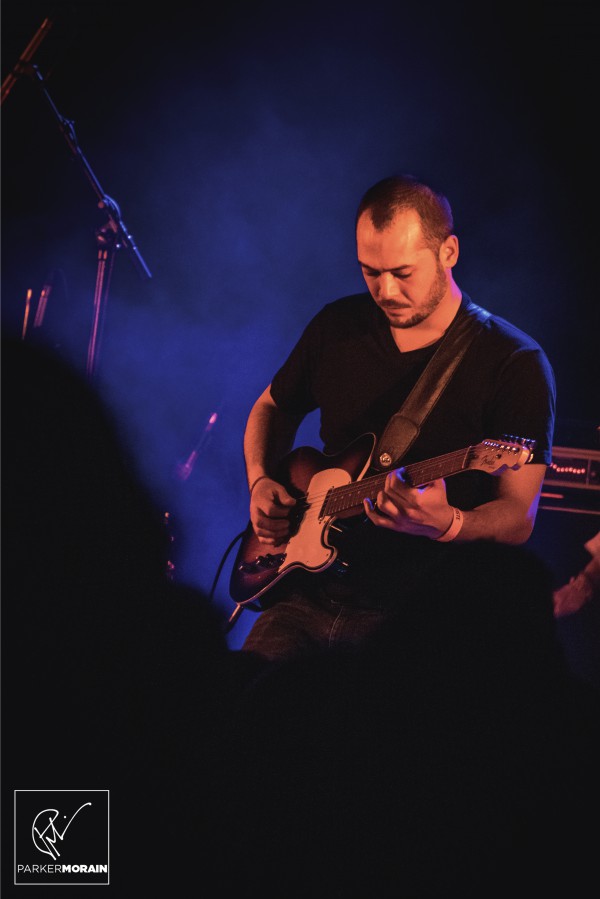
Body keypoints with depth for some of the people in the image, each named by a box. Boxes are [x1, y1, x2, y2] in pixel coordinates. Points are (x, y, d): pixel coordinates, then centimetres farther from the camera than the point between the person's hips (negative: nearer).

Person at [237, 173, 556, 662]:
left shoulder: (515, 364, -8)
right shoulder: (338, 325, 7)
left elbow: (518, 517, -10)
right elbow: (272, 408, 25)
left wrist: (446, 524, -30)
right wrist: (261, 483, 6)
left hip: (421, 612, -4)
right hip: (310, 589, 4)